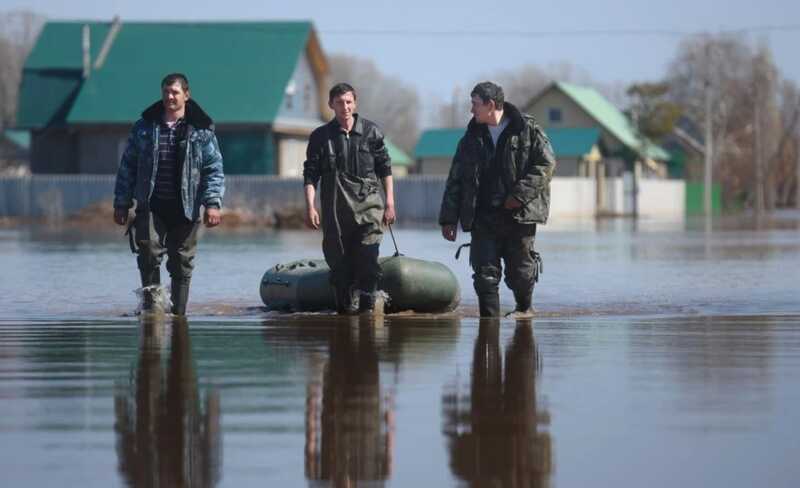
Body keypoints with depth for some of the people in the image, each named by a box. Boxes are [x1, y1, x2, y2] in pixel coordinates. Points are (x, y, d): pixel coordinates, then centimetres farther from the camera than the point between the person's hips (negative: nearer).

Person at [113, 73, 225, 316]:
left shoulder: (201, 131, 3)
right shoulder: (144, 127, 9)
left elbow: (214, 169, 2)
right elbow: (128, 166, 13)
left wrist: (213, 204, -10)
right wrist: (121, 204, 10)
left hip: (184, 207, 0)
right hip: (150, 206, 0)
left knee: (182, 264, 4)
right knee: (149, 254, -16)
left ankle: (178, 313, 13)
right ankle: (150, 307, -7)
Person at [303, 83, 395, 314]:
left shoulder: (371, 132, 6)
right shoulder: (320, 137, 4)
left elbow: (385, 169, 12)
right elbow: (310, 175, 3)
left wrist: (390, 203, 7)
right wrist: (310, 207, -7)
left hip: (368, 205, -1)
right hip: (335, 209, 1)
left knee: (368, 260, -14)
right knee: (339, 263, 3)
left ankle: (367, 304, -8)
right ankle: (346, 308, 12)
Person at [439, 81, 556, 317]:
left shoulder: (528, 130, -1)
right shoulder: (472, 137, 12)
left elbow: (546, 164, -7)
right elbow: (455, 180, 13)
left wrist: (521, 194, -15)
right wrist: (449, 218, 7)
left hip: (519, 215, -3)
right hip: (483, 217, 3)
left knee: (520, 271, 4)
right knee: (485, 273, -5)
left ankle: (524, 307, 29)